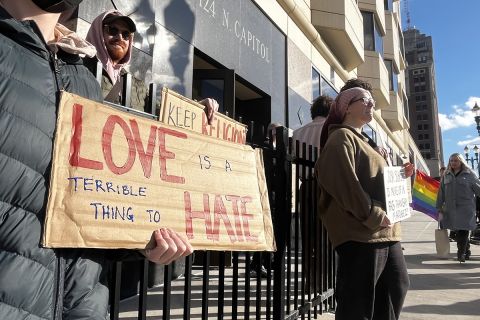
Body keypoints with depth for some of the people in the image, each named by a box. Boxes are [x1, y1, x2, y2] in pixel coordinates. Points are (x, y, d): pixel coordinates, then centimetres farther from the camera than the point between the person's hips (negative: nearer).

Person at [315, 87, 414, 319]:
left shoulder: (361, 141, 25)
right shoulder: (341, 137, -6)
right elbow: (342, 182, -20)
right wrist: (372, 215, -22)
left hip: (384, 232, 10)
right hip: (360, 233, -10)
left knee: (396, 285, 16)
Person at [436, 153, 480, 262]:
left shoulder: (469, 174, 2)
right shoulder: (446, 176, 10)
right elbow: (441, 194, 10)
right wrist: (440, 210, 7)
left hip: (466, 209, -3)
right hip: (450, 209, 3)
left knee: (463, 231, -5)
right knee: (457, 232, 7)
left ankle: (461, 254, 3)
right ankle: (466, 250, 25)